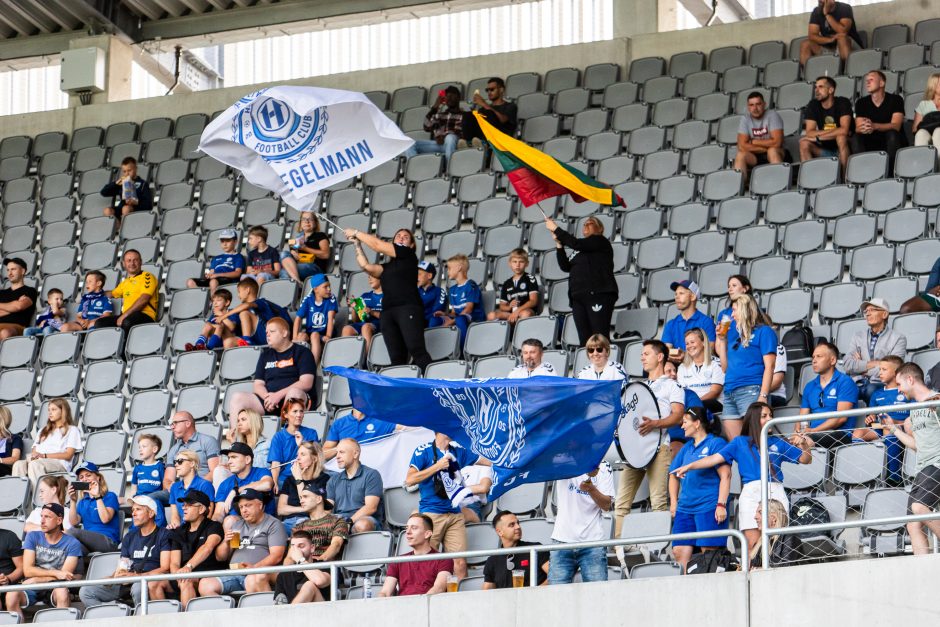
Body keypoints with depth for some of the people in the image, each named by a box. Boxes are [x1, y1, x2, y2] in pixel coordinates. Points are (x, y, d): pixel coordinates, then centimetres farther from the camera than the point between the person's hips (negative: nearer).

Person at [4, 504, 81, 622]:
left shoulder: (72, 543, -1)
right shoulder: (33, 537, 6)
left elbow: (65, 575, -9)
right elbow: (27, 570, -4)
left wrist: (36, 580, -12)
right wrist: (55, 573, -16)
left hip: (55, 587, -1)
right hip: (32, 589, 2)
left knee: (62, 592, -37)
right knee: (11, 595, -30)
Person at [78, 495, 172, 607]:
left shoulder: (164, 534, 2)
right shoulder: (130, 536, 23)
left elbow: (165, 569, -9)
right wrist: (112, 578, -4)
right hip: (127, 583, 6)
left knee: (138, 587, -43)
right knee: (85, 591, -11)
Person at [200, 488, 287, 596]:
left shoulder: (273, 524, 8)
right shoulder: (237, 524, 26)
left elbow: (276, 556, -5)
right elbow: (220, 557, 25)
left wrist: (254, 567, -20)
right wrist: (226, 542, 4)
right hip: (234, 574, 6)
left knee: (254, 579, -41)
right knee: (205, 585, -20)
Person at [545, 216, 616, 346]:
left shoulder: (600, 241, 5)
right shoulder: (580, 250, 27)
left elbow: (576, 244, -8)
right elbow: (565, 266, 16)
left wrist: (556, 229, -3)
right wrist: (558, 244, 8)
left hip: (598, 295, -7)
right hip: (579, 297, 7)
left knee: (600, 337, -15)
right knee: (584, 339, -2)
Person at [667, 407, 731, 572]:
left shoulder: (715, 443, -2)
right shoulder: (686, 447, 19)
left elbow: (725, 476, -10)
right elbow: (674, 474, 28)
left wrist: (721, 505, -17)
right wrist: (673, 502, 16)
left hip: (709, 507, -7)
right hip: (685, 508, 7)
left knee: (708, 552, -8)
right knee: (680, 551, -1)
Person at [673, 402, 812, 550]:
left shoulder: (777, 443, 19)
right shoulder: (740, 442, 17)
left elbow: (805, 459, 19)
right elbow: (716, 458, 9)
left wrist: (804, 445, -1)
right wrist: (688, 466, 0)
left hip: (776, 493, 1)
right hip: (751, 493, -1)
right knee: (753, 546, -10)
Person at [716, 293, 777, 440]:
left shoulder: (764, 332, 2)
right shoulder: (735, 334, 23)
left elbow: (769, 366, -7)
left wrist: (763, 395, -17)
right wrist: (721, 339, 19)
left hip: (750, 391, -7)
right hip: (729, 393, 7)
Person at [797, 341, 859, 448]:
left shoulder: (845, 382, 3)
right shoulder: (810, 386, 23)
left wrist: (813, 430, -16)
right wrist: (799, 430, -8)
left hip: (840, 435, -5)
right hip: (815, 435, 5)